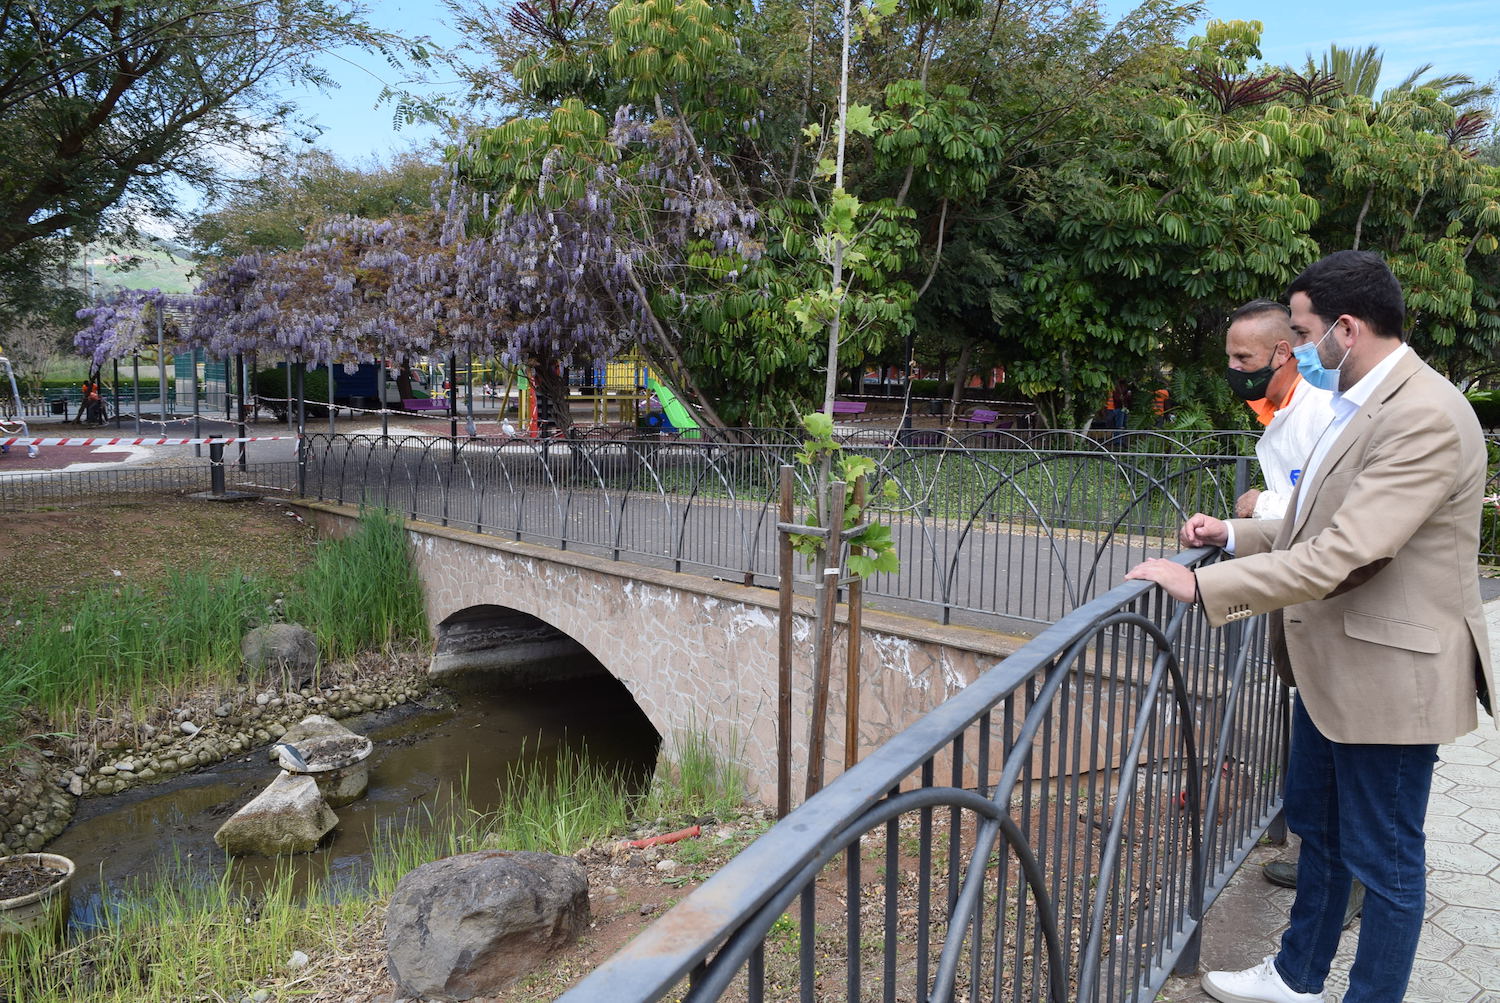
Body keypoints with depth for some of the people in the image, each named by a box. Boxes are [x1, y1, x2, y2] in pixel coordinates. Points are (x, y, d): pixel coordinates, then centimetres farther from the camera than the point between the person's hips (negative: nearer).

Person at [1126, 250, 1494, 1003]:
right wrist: (1236, 535, 2)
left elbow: (1340, 555, -30)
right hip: (1331, 663, 10)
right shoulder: (1361, 405, 8)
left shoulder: (1426, 417, -23)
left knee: (1383, 860, 9)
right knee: (1316, 828, 24)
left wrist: (1201, 584, -25)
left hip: (1388, 673, -10)